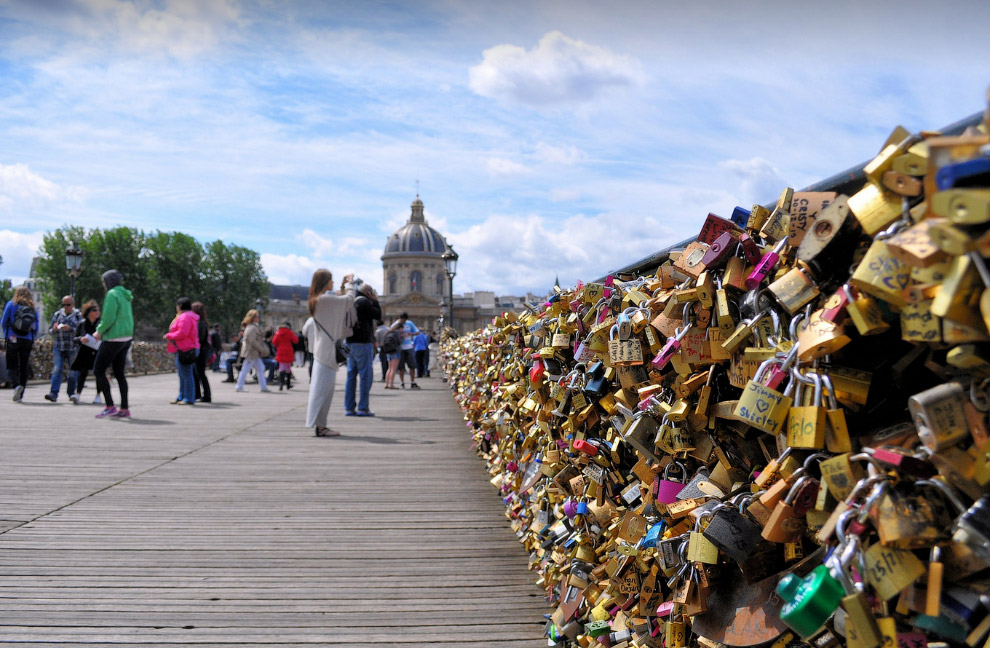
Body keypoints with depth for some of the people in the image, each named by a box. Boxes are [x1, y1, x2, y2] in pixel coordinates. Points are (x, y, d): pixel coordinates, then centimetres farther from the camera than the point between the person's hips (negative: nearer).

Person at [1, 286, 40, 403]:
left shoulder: (11, 304, 2)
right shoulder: (33, 308, 9)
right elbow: (36, 327, 7)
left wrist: (6, 335, 18)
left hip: (13, 339, -3)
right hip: (28, 341, 3)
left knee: (12, 365, 2)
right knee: (24, 367, 8)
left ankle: (16, 385, -24)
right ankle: (20, 395, 7)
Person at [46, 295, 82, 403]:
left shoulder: (78, 315, 4)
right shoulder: (57, 315, 12)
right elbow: (50, 330, 14)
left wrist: (70, 329, -20)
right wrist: (54, 329, -8)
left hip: (73, 347, -2)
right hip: (58, 347, 2)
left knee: (72, 371, 3)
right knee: (57, 370, -9)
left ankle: (71, 393, 14)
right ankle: (53, 393, -13)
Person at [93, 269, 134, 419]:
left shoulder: (112, 294, -12)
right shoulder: (125, 296, 15)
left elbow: (109, 318, -19)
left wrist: (99, 332, -4)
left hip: (113, 339, -9)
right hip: (126, 338, 9)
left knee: (98, 370, -1)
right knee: (119, 373, 12)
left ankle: (110, 407, -4)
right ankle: (124, 409, 12)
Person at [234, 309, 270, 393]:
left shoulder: (253, 327, 16)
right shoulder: (252, 328, -16)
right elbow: (252, 340, -22)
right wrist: (261, 349, -15)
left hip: (255, 353, 10)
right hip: (251, 352, -10)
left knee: (260, 369, 10)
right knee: (245, 369, -3)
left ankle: (263, 386, 13)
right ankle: (239, 387, 4)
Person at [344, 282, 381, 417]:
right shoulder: (364, 301, -9)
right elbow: (378, 315, -6)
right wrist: (375, 301, 6)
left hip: (350, 342, 8)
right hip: (363, 342, -8)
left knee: (351, 375, 9)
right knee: (366, 375, -5)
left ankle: (349, 408, 9)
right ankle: (363, 408, -8)